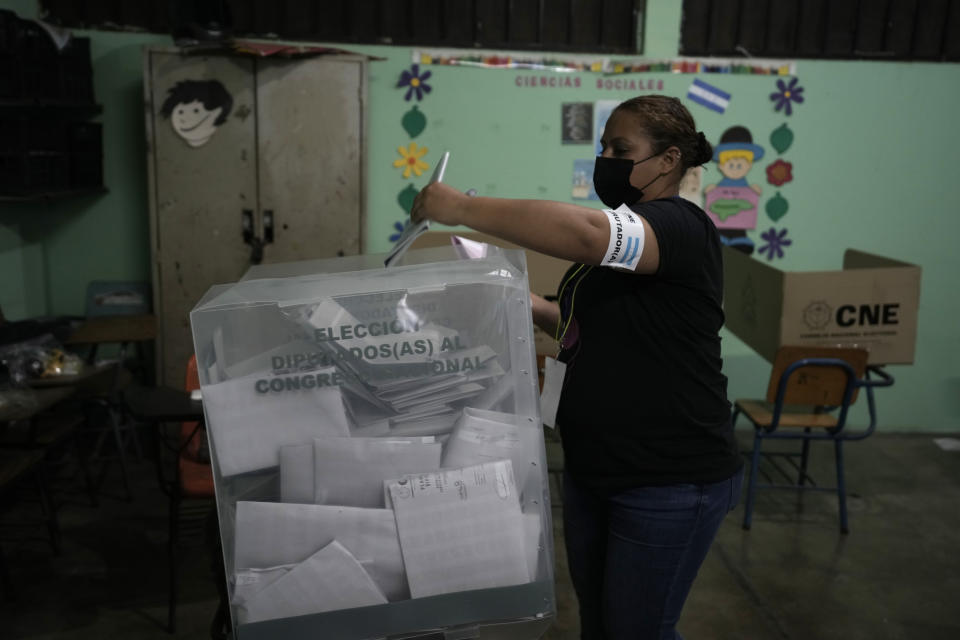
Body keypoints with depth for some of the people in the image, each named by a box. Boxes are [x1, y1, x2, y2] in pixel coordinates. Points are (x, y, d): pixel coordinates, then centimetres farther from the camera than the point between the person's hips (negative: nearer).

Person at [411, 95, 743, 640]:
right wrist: (539, 309, 5)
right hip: (594, 470, 9)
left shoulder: (680, 226, -17)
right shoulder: (625, 233, 13)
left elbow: (586, 232, -38)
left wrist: (463, 207, -33)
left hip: (671, 483, -9)